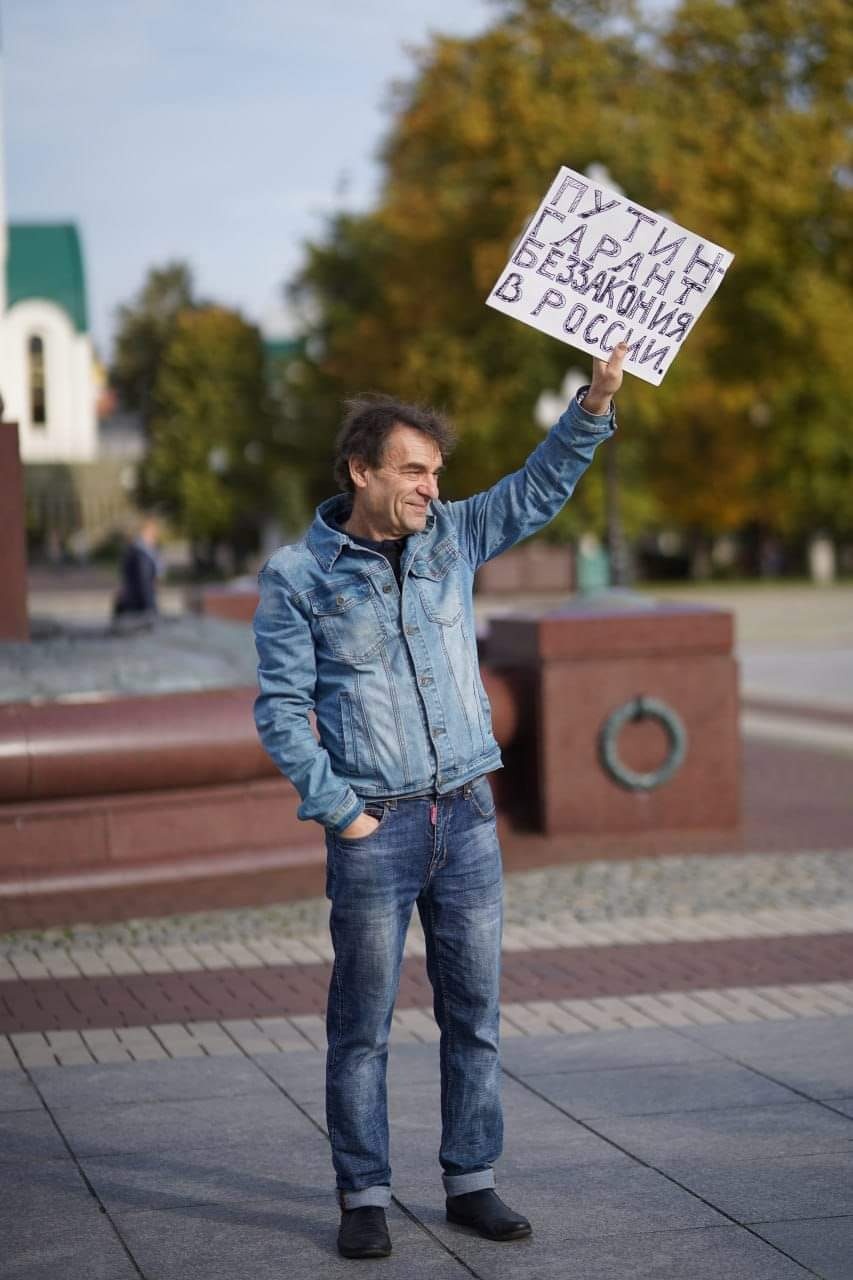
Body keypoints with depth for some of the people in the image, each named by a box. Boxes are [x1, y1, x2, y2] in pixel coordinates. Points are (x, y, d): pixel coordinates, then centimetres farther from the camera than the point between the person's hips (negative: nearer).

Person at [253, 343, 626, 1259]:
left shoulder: (452, 538, 8)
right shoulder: (298, 575, -5)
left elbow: (540, 487, 8)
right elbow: (280, 709, -5)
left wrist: (596, 401, -7)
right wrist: (338, 810, -10)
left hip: (468, 815, 4)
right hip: (373, 829, -4)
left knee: (474, 1013, 8)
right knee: (363, 1024, 2)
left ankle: (471, 1182, 18)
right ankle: (364, 1198, 11)